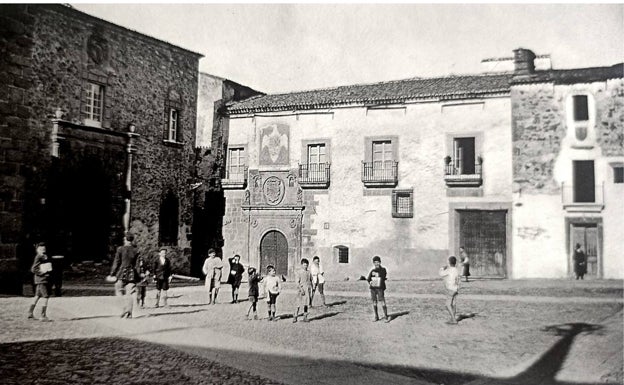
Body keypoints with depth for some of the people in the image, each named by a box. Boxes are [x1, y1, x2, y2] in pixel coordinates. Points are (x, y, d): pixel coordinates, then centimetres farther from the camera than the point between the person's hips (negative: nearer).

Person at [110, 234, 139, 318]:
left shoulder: (120, 249, -4)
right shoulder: (136, 250, 3)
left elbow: (116, 262, -4)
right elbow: (137, 265, 5)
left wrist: (112, 273, 3)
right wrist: (138, 276, 14)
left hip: (121, 274, -2)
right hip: (132, 275, 2)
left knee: (119, 292, 9)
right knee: (130, 294, 2)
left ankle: (125, 310, -5)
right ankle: (129, 313, -1)